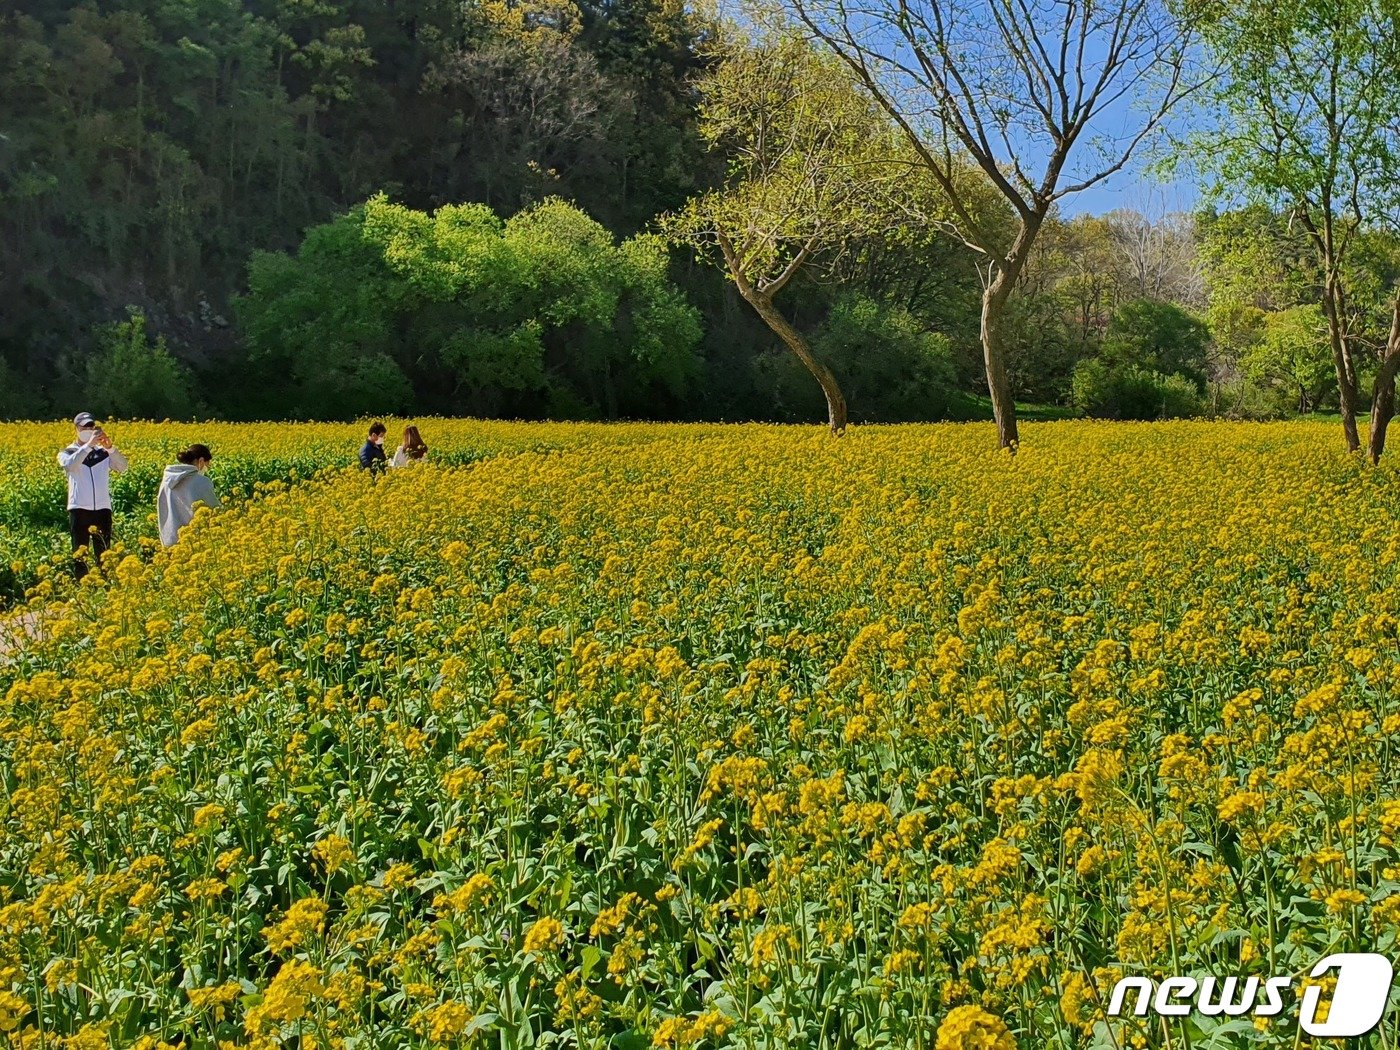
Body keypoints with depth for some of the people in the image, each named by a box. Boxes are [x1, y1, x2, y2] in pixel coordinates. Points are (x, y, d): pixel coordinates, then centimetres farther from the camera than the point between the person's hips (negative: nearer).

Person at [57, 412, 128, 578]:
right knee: (80, 554, 2)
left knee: (103, 554, 4)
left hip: (103, 509, 1)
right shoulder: (67, 453, 7)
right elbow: (70, 465, -17)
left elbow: (123, 467, -7)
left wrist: (110, 447, -22)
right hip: (79, 509, -1)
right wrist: (88, 445, -26)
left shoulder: (104, 453, 10)